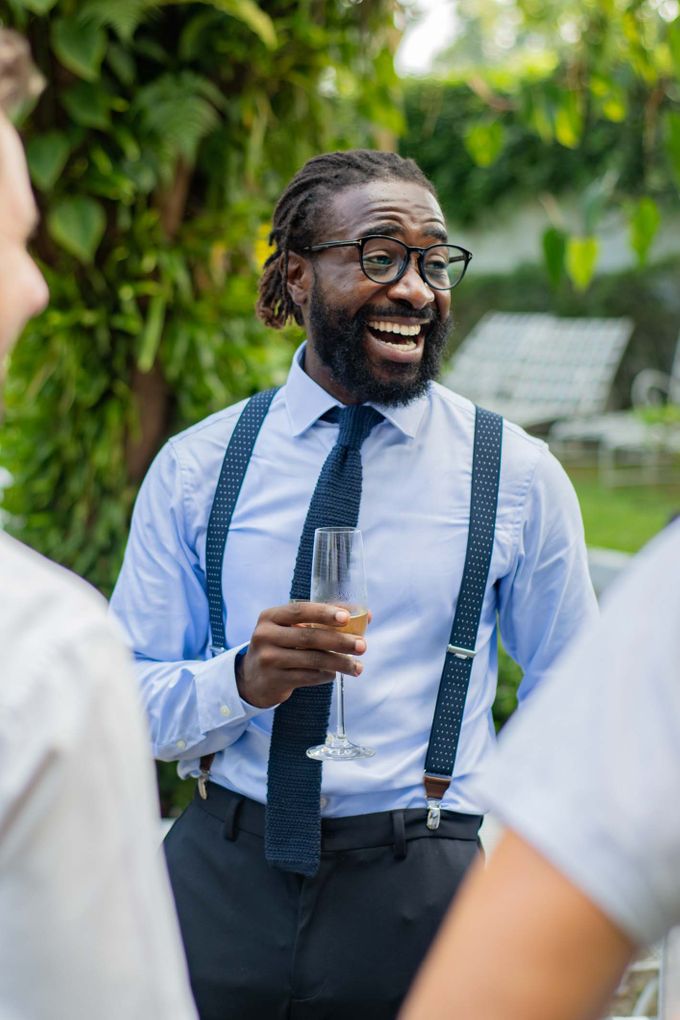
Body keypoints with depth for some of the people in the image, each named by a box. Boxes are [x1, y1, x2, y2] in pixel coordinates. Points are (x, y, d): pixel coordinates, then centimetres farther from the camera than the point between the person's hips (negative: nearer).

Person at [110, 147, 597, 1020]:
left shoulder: (521, 477, -1)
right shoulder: (194, 468, 0)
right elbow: (128, 705, 1)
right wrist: (242, 680, -19)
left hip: (418, 897, 0)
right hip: (220, 881, 1)